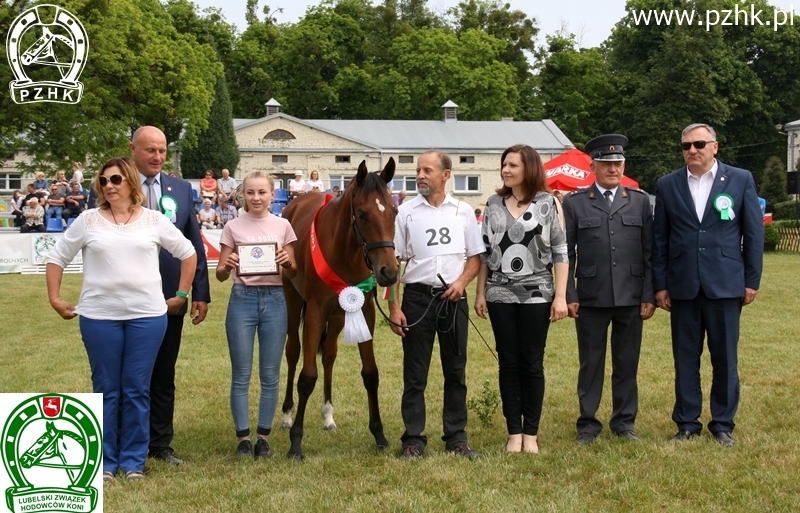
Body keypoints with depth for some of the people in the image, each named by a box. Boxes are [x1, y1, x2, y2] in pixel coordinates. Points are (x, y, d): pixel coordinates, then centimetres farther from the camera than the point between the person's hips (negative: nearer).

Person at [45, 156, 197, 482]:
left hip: (147, 315, 0)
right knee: (106, 390, 7)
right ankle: (105, 461, 17)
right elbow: (57, 258, 9)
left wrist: (181, 295, 8)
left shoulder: (154, 221, 3)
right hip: (99, 316, 0)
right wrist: (55, 299, 4)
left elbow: (188, 253, 11)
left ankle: (133, 461, 16)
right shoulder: (88, 221, 2)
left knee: (136, 390, 5)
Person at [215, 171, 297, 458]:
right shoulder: (233, 227, 2)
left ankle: (263, 436, 16)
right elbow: (221, 275, 3)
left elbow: (292, 273, 7)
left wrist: (287, 263, -14)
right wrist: (228, 265, -19)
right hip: (242, 298, -1)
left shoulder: (283, 227, 5)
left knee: (270, 375, 6)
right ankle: (243, 437, 12)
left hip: (274, 299, 1)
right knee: (241, 375, 3)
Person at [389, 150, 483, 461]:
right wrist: (394, 307, -7)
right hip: (417, 296, -2)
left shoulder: (463, 212, 4)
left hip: (453, 297, 2)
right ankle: (413, 440, 11)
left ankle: (456, 438, 20)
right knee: (414, 374, 3)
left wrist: (462, 281, -10)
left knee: (455, 371, 10)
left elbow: (475, 257, 9)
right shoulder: (406, 212, -1)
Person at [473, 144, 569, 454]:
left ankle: (531, 433, 13)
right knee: (508, 364, 5)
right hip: (500, 295, 3)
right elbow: (484, 252, 10)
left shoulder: (546, 203, -1)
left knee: (532, 364, 3)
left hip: (536, 294, -2)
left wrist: (560, 296, -8)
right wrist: (480, 293, 6)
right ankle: (514, 433, 12)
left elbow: (560, 251, -2)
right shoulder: (493, 204, 7)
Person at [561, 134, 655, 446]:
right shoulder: (575, 203, 4)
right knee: (591, 364, 6)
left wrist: (649, 295, 0)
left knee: (627, 363, 8)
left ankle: (624, 423, 20)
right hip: (591, 299, -1)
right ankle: (588, 425, 16)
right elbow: (567, 254, 2)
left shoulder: (640, 201, 8)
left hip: (631, 298, 1)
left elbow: (649, 252, 6)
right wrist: (569, 296, -4)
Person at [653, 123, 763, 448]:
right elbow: (659, 238, 6)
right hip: (683, 286, 1)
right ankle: (687, 423, 17)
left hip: (725, 284, -1)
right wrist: (660, 285, 3)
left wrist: (752, 281, 0)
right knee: (685, 358, 7)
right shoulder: (667, 185, 5)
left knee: (725, 358, 5)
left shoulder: (740, 180, 2)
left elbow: (753, 232, 3)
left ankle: (723, 424, 16)